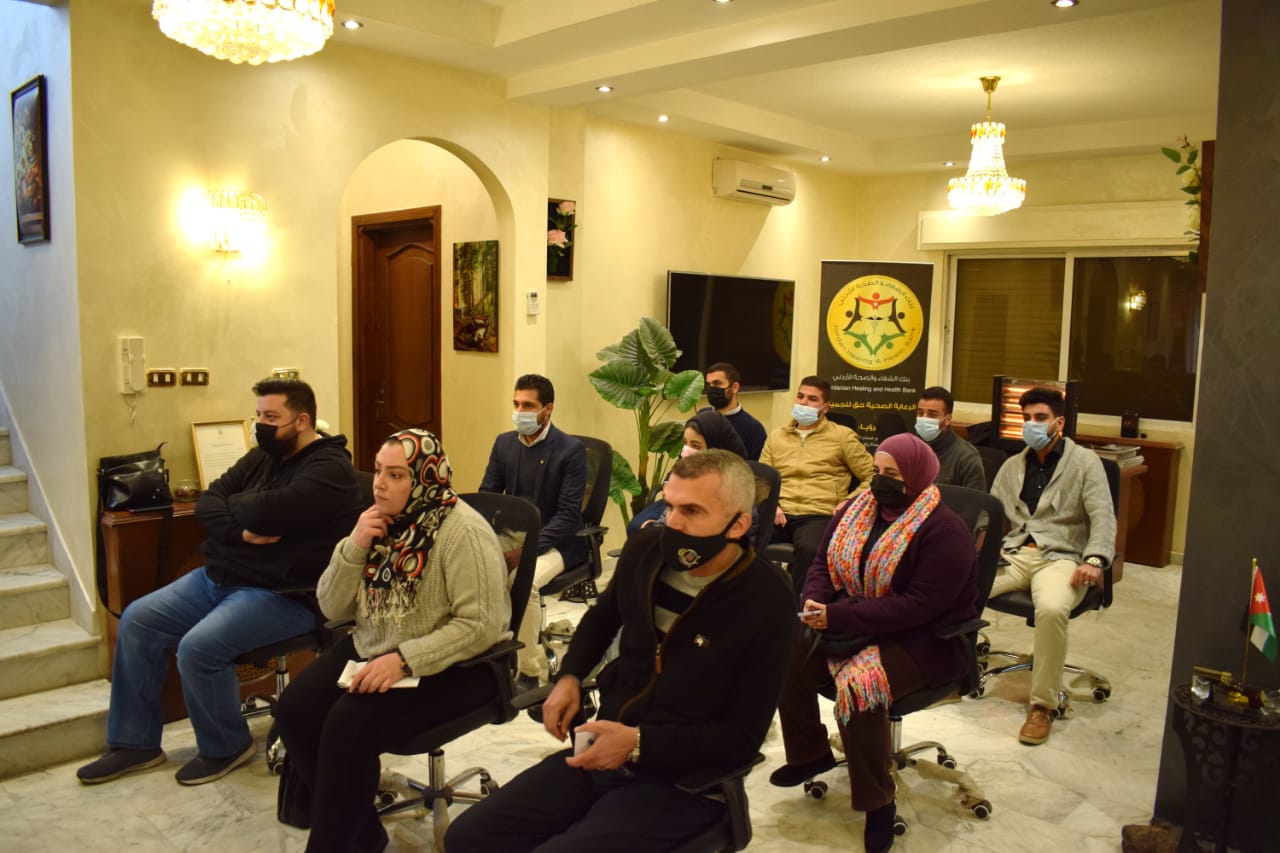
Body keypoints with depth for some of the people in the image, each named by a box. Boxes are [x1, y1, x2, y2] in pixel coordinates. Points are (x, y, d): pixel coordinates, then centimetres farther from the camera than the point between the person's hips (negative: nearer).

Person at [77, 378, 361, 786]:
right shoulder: (263, 456, 12)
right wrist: (240, 530, -18)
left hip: (282, 595, -9)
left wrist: (232, 505, -6)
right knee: (137, 621, 3)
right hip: (218, 576, 10)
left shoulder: (329, 469, -16)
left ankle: (226, 747, 1)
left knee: (198, 647, -27)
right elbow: (206, 504, 3)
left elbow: (265, 512, -28)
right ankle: (135, 742, 16)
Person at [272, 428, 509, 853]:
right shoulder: (380, 523, 4)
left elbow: (482, 625, -24)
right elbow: (332, 608, 4)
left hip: (448, 667, -7)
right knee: (294, 710, -12)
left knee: (349, 725, -26)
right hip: (370, 650, 8)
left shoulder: (462, 531, -19)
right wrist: (354, 547, -12)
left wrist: (404, 659, -29)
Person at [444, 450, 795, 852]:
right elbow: (601, 618, 20)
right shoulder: (645, 549, -3)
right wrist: (569, 676, 4)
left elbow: (743, 738, -15)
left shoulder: (766, 601, -18)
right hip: (602, 752, 5)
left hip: (680, 782, -5)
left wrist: (639, 744, -22)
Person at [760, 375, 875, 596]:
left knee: (809, 549, -39)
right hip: (780, 514, 3)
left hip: (819, 514, -3)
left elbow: (872, 477, 9)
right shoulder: (776, 436, 22)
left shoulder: (842, 436, 12)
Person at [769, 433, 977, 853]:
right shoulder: (856, 509, 2)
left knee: (858, 684, -32)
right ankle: (809, 753, 14)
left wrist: (839, 616, -28)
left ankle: (878, 801, -9)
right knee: (788, 656, -11)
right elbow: (823, 562, 8)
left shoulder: (943, 531, -20)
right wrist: (815, 601, -15)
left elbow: (920, 605, -26)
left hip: (924, 639, -7)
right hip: (851, 622, 7)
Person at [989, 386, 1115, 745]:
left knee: (1052, 609, -37)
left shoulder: (1085, 462, 6)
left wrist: (1094, 559, -22)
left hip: (1060, 557, -4)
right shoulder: (1012, 466, 20)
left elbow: (1103, 517, -4)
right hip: (1014, 554, 4)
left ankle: (1043, 705, -21)